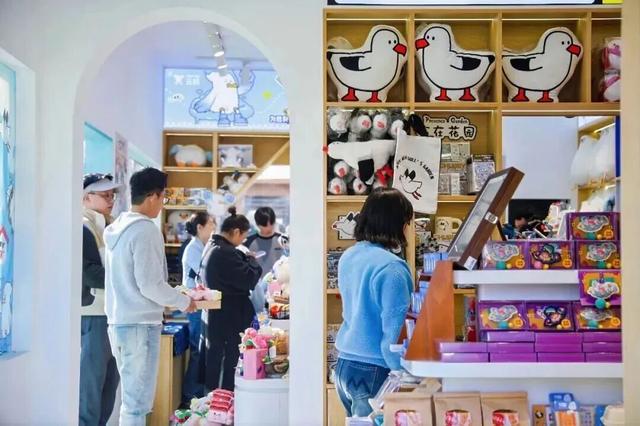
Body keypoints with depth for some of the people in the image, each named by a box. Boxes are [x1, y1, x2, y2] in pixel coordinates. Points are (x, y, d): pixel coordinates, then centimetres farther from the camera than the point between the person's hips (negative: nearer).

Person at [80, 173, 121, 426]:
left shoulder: (109, 227, 18)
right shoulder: (83, 228, -8)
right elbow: (86, 271, -18)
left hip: (112, 312, 8)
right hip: (93, 313, -8)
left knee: (110, 379, 11)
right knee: (91, 379, -4)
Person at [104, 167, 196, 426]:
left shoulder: (117, 227, 12)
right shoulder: (145, 230, -15)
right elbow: (149, 284, -19)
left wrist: (171, 298, 20)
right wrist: (184, 302, -4)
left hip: (119, 320, 9)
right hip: (140, 323, -9)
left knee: (131, 397, 17)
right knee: (137, 401, -2)